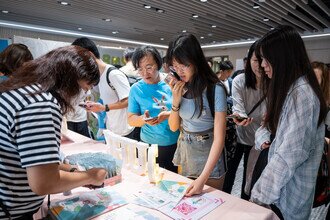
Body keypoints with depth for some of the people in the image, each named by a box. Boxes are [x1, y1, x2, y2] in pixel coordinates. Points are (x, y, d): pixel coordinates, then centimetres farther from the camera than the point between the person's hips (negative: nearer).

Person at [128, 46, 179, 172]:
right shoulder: (136, 89, -2)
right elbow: (131, 120, -1)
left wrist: (169, 114, -23)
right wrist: (144, 119, -21)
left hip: (177, 145, 0)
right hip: (149, 147, 0)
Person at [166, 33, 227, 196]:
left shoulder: (215, 89, -20)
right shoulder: (181, 88, -2)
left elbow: (219, 138, -22)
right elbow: (173, 127, 3)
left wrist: (203, 178, -28)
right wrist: (176, 101, -14)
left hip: (208, 156, -5)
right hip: (183, 152, 6)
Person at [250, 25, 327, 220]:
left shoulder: (301, 93, -23)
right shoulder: (287, 88, 7)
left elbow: (290, 154, -25)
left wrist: (262, 193, -18)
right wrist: (263, 138, -8)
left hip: (287, 191, -8)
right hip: (280, 176, 8)